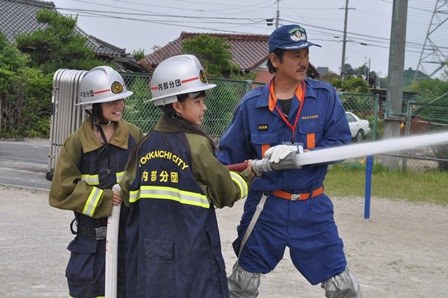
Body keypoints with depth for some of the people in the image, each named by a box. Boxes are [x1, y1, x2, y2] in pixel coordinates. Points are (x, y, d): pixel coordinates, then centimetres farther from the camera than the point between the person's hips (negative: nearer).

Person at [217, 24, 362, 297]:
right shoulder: (251, 104, -3)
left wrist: (299, 151, -23)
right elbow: (229, 156, 2)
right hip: (265, 207, 0)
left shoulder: (325, 96, -4)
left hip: (312, 208, 0)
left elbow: (340, 144, -10)